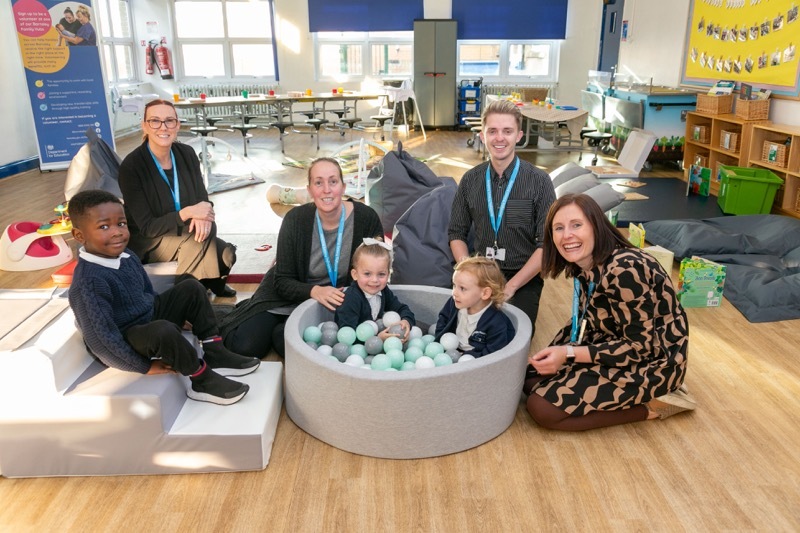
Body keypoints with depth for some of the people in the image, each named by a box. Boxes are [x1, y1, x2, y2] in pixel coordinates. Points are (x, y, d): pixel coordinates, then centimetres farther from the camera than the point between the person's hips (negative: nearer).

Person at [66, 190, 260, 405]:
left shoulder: (126, 256, -1)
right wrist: (146, 367, -21)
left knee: (191, 288, 7)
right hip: (124, 342, -9)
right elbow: (100, 339, -28)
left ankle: (215, 354, -1)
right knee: (164, 331, -38)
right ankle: (203, 380, -14)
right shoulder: (88, 282, -29)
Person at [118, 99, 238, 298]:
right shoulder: (131, 167, -19)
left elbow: (203, 199, -2)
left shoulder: (186, 153, -4)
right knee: (204, 233, -29)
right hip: (149, 243, -4)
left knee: (224, 254, -22)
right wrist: (186, 213, -33)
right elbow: (147, 228, -19)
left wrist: (202, 215, -27)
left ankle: (211, 282, 10)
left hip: (183, 232, 4)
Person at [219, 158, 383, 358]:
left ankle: (284, 328, 12)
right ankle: (246, 313, 20)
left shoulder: (366, 217, -18)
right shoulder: (295, 219, -17)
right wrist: (314, 291, -34)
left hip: (334, 301, 0)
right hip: (287, 295, 0)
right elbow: (282, 282, -14)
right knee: (245, 345, -13)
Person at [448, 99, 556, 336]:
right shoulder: (470, 180, 4)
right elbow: (457, 233, 8)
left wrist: (511, 286, -14)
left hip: (523, 279, -2)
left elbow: (547, 244, -8)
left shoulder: (539, 181, -6)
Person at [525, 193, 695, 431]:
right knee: (531, 379, 7)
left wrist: (569, 355, -26)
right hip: (615, 344, 9)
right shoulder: (583, 266, -2)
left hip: (651, 362, -9)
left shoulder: (623, 270, -28)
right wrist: (555, 354, -7)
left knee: (542, 408, -14)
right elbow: (587, 322, 8)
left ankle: (651, 405, -3)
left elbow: (642, 345, -24)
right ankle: (625, 394, 9)